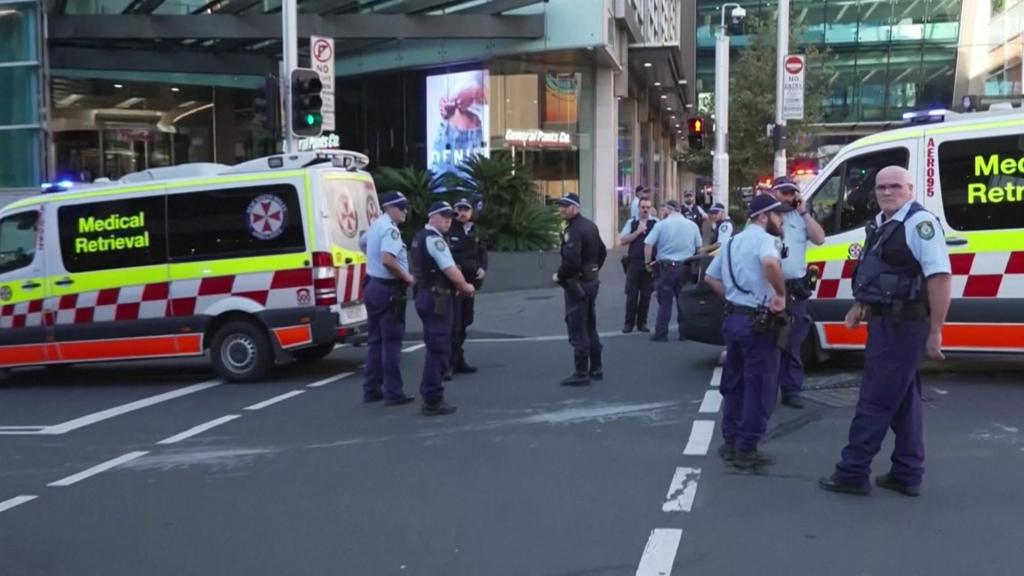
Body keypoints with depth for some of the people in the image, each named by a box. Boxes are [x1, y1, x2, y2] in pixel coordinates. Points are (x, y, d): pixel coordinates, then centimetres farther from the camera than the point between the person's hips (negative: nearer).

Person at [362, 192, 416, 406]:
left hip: (373, 285, 10)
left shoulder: (375, 225, 14)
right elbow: (387, 259, -32)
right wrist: (406, 276, -18)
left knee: (375, 340, 13)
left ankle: (371, 389, 17)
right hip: (389, 290, -10)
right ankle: (393, 393, 0)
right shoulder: (390, 229, -17)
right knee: (391, 341, -4)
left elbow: (365, 244, 34)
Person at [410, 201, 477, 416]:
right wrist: (465, 286, -2)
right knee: (439, 349, -5)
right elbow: (450, 270, -19)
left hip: (424, 295, 10)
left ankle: (429, 395, 26)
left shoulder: (420, 237, 16)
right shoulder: (434, 239, -15)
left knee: (434, 347, 19)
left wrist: (458, 285, 10)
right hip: (436, 298, -10)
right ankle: (433, 401, -2)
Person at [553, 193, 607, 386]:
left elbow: (571, 261, -29)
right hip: (591, 281, 10)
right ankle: (596, 369, 22)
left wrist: (559, 276, -14)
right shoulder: (590, 225, 12)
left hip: (577, 284, -10)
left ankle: (581, 374, -1)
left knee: (578, 330, -5)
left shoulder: (573, 230, -19)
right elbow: (602, 252, 20)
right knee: (590, 327, 16)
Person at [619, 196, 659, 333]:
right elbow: (622, 241, -2)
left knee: (646, 294, 7)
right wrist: (638, 232, -11)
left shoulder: (656, 223, 1)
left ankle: (642, 322, 18)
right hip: (634, 262, 0)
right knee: (631, 294, 2)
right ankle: (629, 322, 12)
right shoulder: (631, 223, 5)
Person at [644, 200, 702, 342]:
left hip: (667, 266, -3)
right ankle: (684, 332, 15)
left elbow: (648, 244, -11)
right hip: (686, 267, 3)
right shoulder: (692, 225, 6)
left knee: (665, 301, 3)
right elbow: (699, 247, 9)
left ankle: (661, 334, 3)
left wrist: (648, 262, -1)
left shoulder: (661, 225, -5)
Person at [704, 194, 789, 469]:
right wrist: (781, 294, -23)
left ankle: (730, 443, 24)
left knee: (734, 383, 17)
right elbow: (770, 263, -35)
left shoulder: (732, 241, 15)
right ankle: (746, 449, 4)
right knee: (760, 386, 1)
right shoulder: (766, 239, -12)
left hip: (732, 317, 8)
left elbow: (710, 277, 20)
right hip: (758, 322, -8)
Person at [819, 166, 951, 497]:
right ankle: (907, 475, 23)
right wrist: (861, 306, 12)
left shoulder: (920, 222, -17)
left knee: (875, 399, -4)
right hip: (886, 321, 10)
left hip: (903, 324, -10)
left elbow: (940, 277, -23)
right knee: (902, 399, 14)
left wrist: (935, 332, -24)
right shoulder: (881, 225, 13)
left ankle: (852, 473, 4)